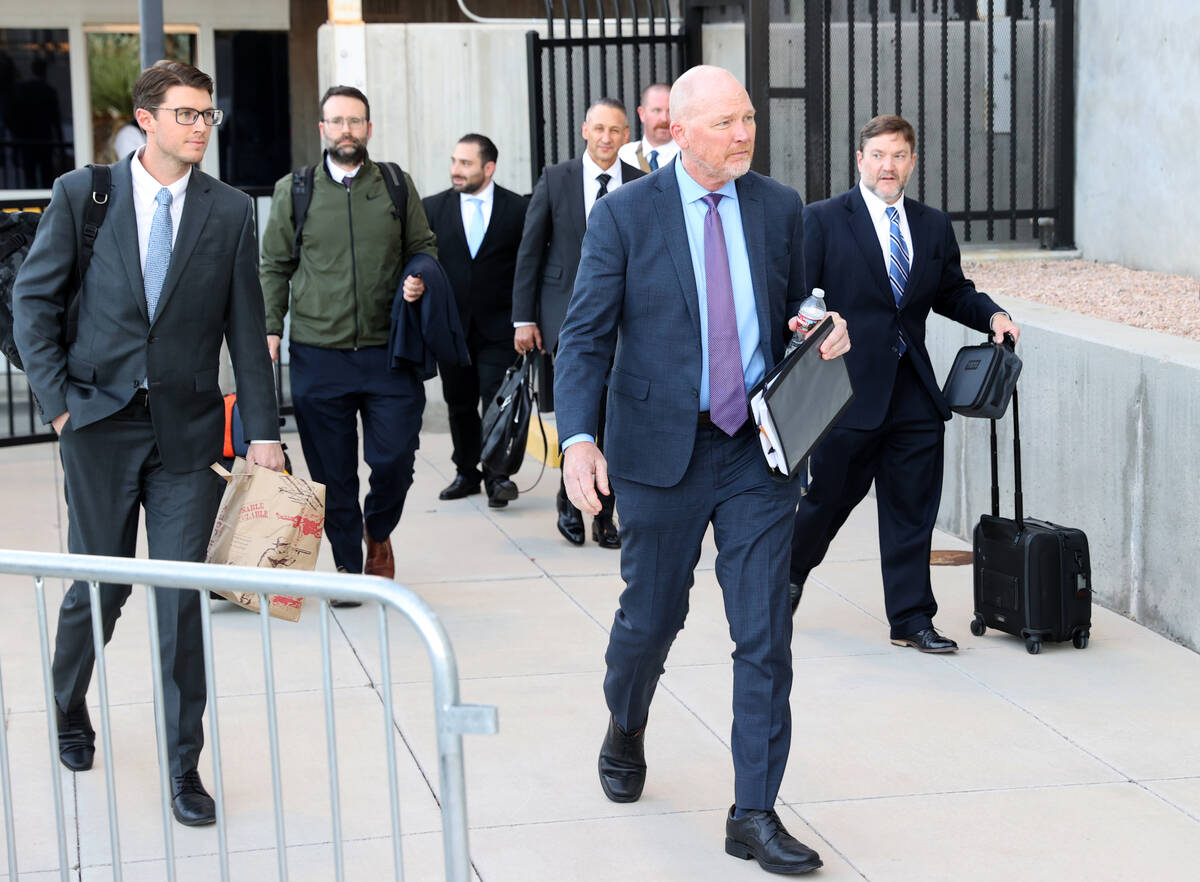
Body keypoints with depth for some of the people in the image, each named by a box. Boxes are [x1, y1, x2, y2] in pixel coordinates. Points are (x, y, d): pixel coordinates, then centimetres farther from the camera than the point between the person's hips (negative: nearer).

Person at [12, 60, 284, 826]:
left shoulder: (230, 211, 3)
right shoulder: (82, 193, 0)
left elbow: (247, 329, 4)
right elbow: (34, 300, 4)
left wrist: (264, 432, 0)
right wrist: (58, 400, -4)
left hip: (188, 428, 1)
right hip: (100, 420, 0)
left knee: (183, 598, -1)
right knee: (99, 587, 9)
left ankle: (184, 765, 11)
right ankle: (68, 711, 38)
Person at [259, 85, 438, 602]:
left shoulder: (398, 186, 8)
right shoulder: (293, 191, 7)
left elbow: (423, 246, 17)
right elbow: (275, 267, 11)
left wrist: (420, 280, -5)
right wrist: (270, 328, 0)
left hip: (389, 351, 0)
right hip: (317, 354, 0)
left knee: (395, 459, -3)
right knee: (332, 471, 4)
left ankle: (378, 532, 26)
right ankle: (347, 563, 19)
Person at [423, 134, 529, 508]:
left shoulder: (517, 209, -1)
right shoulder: (433, 208, 4)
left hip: (497, 325, -3)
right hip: (451, 325, 3)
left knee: (497, 400, -9)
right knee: (459, 404, 12)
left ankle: (497, 476, -2)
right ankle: (467, 473, 24)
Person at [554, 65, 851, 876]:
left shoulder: (780, 208, 4)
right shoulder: (625, 215, -5)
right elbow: (584, 336, -6)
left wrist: (823, 333, -7)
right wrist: (579, 439, -19)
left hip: (759, 451, 2)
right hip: (662, 451, -2)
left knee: (765, 633, -3)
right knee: (652, 616, 12)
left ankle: (755, 814, 4)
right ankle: (626, 728, 45)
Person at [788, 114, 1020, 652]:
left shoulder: (933, 226, 11)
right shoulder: (821, 221, -3)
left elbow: (952, 292, 21)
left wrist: (990, 315, 3)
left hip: (914, 392, 4)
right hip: (849, 389, -4)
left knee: (912, 508, 6)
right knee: (831, 495, 9)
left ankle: (911, 620, 14)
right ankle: (789, 571, 38)